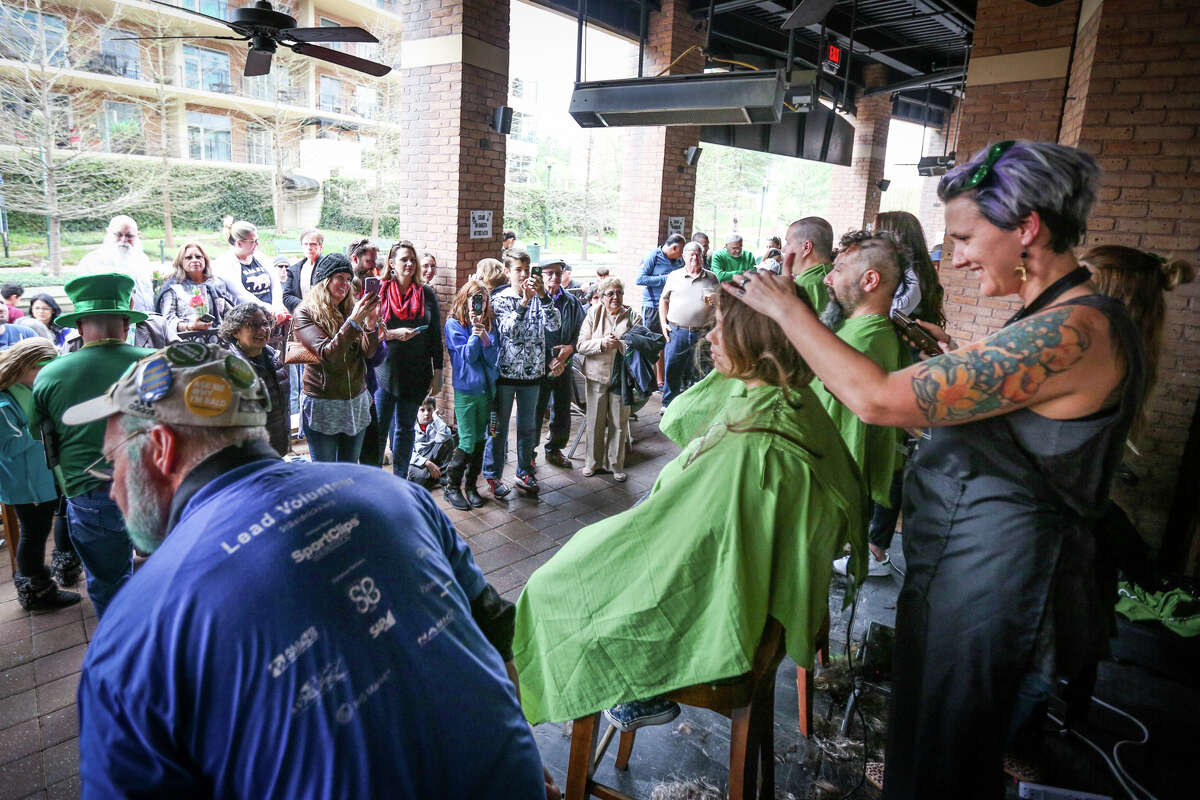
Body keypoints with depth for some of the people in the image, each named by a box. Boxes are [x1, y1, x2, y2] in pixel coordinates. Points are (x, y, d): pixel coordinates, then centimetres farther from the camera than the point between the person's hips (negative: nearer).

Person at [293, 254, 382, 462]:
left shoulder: (352, 308, 7)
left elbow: (368, 352, -2)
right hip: (322, 406, -5)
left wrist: (371, 323, -21)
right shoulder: (304, 314, -7)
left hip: (357, 402, 5)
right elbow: (327, 355, -20)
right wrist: (353, 321, -29)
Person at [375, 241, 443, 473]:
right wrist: (392, 334, -17)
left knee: (406, 428, 12)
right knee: (379, 428, -1)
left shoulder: (427, 294, 5)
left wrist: (437, 372, 3)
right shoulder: (380, 292, 1)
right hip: (385, 371, -2)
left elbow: (435, 337, 6)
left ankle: (400, 478, 23)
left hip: (416, 373, 2)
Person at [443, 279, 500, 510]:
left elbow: (493, 358, -3)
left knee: (480, 440, 11)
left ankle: (471, 485, 24)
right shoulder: (454, 324, -4)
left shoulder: (490, 323, 7)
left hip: (487, 388, 5)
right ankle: (452, 486, 11)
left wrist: (485, 337, -18)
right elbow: (468, 356, -12)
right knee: (468, 442, -6)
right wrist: (475, 331, -17)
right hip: (466, 389, -5)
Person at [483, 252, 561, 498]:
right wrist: (525, 301, -29)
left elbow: (554, 325, -12)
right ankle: (493, 475, 18)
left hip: (532, 372, 3)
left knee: (528, 426, 14)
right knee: (499, 426, 6)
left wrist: (543, 296, -23)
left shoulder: (539, 299, 4)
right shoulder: (500, 299, -4)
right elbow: (508, 330, -20)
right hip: (505, 371, -3)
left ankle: (524, 472, 28)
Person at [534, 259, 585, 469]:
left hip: (564, 366, 5)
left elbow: (580, 332, 10)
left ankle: (554, 449, 32)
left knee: (562, 410, 14)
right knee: (535, 410, 2)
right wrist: (548, 362, -14)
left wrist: (570, 348, -9)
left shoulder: (571, 302, 6)